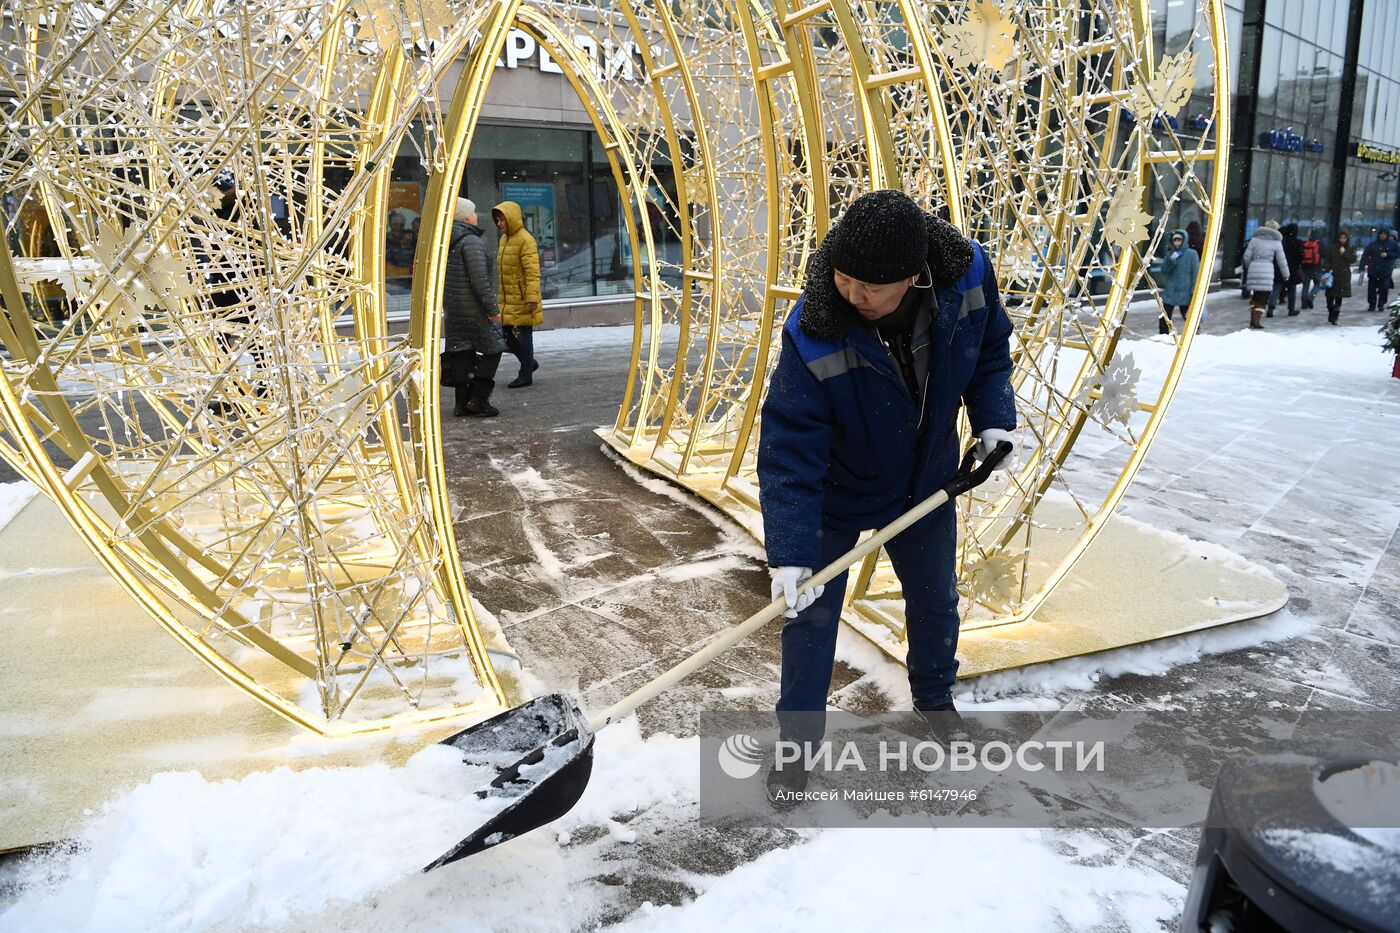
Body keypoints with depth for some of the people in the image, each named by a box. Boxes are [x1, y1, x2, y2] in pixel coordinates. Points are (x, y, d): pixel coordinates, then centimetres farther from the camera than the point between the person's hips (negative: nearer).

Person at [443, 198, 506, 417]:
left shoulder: (445, 242, 12)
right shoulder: (471, 241, -15)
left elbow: (440, 277, 17)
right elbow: (479, 279, -20)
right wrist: (492, 308, -17)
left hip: (452, 307, 8)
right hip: (473, 308, -8)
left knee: (462, 353, 11)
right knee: (492, 349, 2)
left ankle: (462, 402, 11)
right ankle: (478, 399, -3)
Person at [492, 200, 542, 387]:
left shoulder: (525, 240, -13)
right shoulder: (504, 239, 15)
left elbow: (533, 272, -19)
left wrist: (532, 298, -26)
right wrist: (499, 295, 21)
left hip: (522, 300, -8)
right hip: (506, 300, 8)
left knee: (523, 336, -1)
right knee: (506, 334, 10)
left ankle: (526, 376, 8)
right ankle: (529, 363, 29)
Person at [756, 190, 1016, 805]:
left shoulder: (967, 276, -25)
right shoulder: (813, 337, -36)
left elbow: (990, 350, -1)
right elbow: (790, 454, -33)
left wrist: (994, 419, -13)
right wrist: (790, 554, -37)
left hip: (927, 480, 4)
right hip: (836, 490, -3)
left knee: (935, 599, 20)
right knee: (812, 613, 1)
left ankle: (935, 695, 50)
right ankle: (798, 738, 23)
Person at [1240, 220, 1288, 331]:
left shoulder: (1255, 239, 8)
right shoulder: (1276, 242, 3)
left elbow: (1247, 257, 6)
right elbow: (1281, 260, 6)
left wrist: (1249, 267, 25)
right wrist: (1286, 274, 17)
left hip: (1253, 270, 3)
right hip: (1267, 271, -3)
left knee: (1255, 297, 14)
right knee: (1263, 299, 1)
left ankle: (1252, 320, 13)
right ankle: (1256, 322, -6)